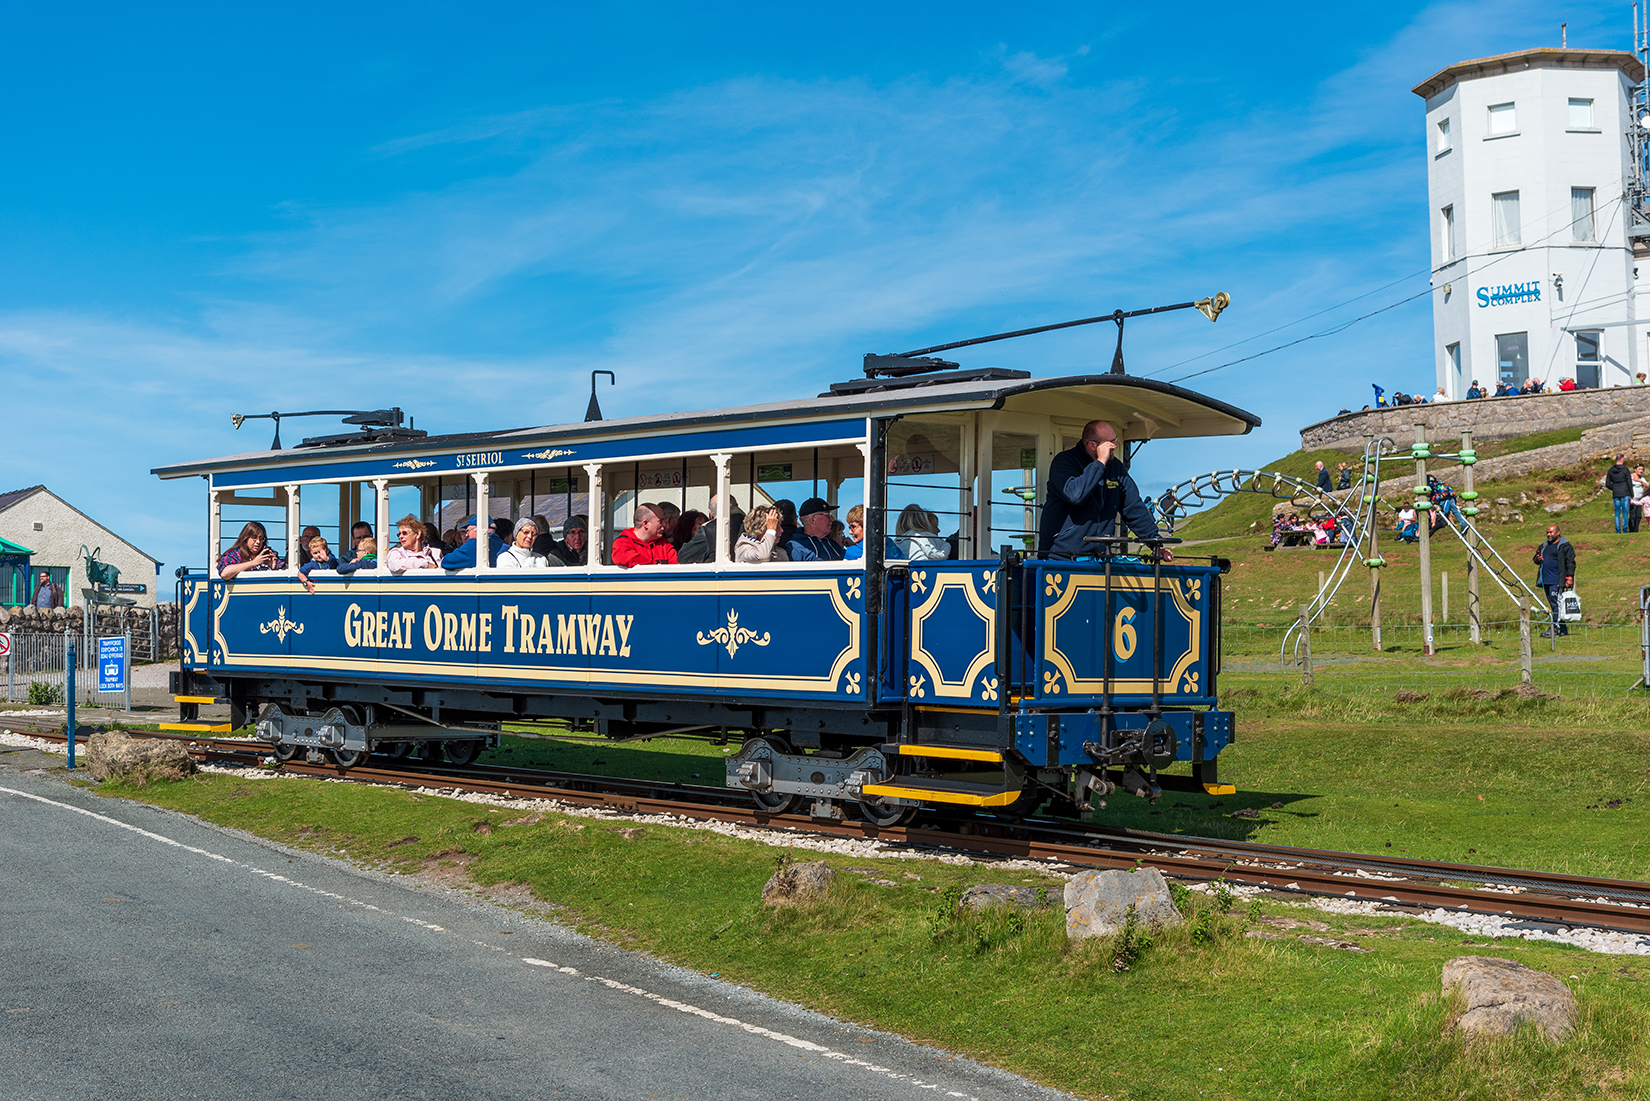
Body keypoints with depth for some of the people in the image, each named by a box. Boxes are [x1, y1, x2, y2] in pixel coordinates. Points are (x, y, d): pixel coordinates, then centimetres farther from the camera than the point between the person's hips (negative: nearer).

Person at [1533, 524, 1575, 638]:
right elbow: (1536, 558, 29)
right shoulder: (1544, 546, 19)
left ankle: (1553, 629, -17)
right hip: (1546, 581, 8)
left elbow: (1570, 563, -10)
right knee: (1553, 604, 10)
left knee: (1556, 604, -13)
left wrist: (1570, 577, -18)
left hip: (1557, 581, -8)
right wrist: (1537, 559, 5)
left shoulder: (1565, 546, -5)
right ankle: (1563, 629, 16)